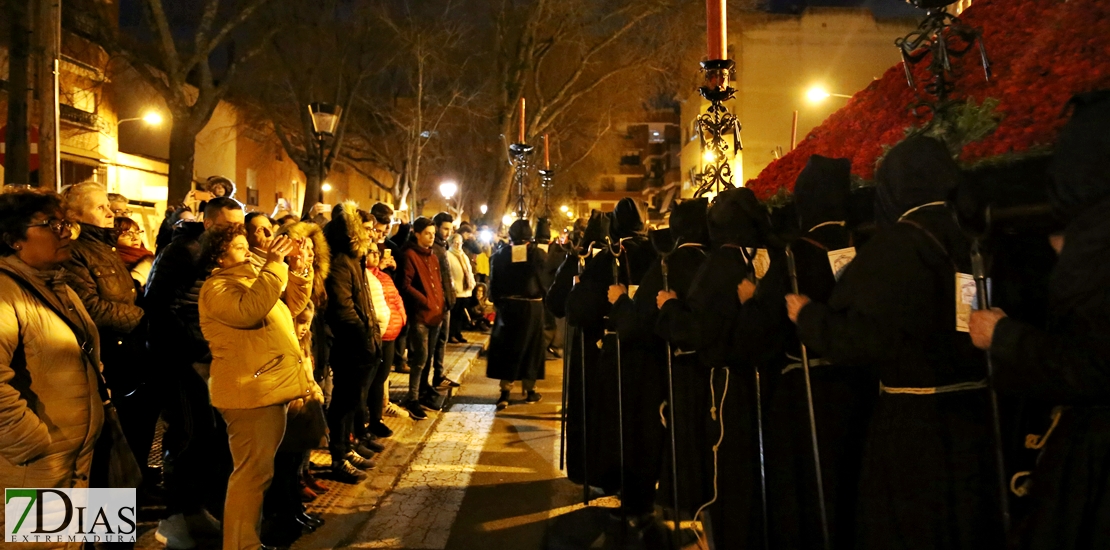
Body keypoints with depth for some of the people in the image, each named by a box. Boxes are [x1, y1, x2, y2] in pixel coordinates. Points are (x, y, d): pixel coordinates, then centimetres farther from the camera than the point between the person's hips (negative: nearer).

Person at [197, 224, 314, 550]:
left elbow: (277, 317, 30)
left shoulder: (249, 281, 22)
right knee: (253, 471, -9)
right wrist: (273, 266, -25)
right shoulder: (216, 286, -10)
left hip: (269, 387, 11)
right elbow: (248, 311, -29)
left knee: (260, 470, 17)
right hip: (251, 390, -11)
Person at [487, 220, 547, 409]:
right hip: (532, 306, -1)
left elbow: (494, 283, 1)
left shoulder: (500, 255, -2)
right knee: (530, 347, 11)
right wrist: (543, 298, 8)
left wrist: (498, 302, 10)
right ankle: (530, 390, 19)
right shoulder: (537, 253, -7)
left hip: (507, 306, 1)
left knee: (506, 346, 7)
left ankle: (505, 392, 2)